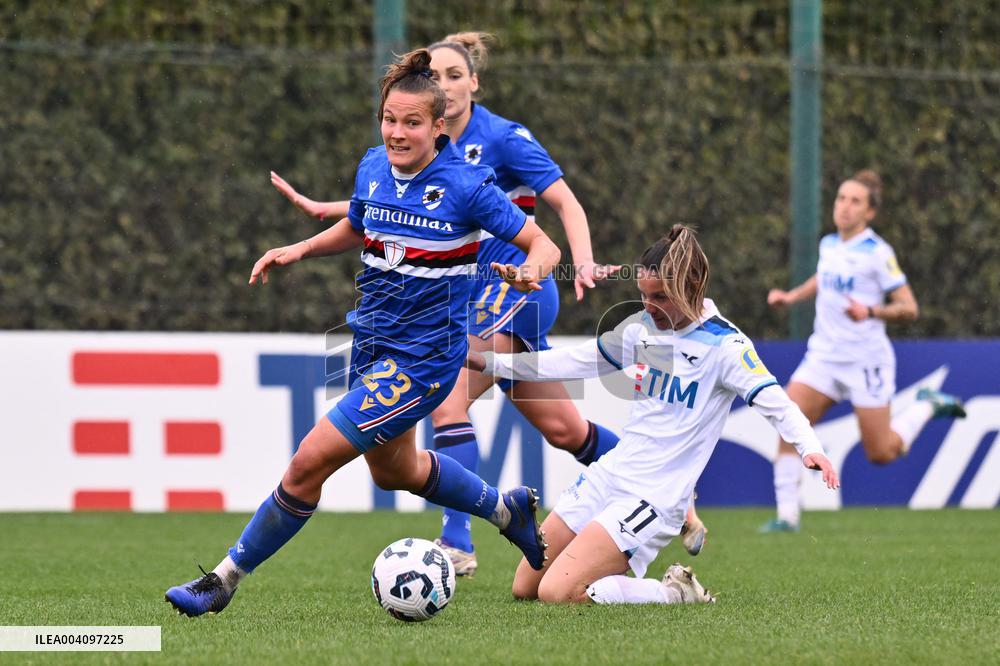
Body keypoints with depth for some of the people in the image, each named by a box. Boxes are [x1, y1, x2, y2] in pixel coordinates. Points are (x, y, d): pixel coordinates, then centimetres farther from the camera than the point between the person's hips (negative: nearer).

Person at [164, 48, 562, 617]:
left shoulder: (466, 185, -18)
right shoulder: (373, 170, 0)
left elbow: (544, 245, -12)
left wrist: (530, 271, -34)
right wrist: (298, 251, 5)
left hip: (422, 359, -8)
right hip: (373, 342, 8)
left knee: (311, 461, -13)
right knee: (394, 469, 27)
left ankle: (226, 580, -1)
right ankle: (507, 509, 50)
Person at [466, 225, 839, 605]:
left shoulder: (724, 345, -14)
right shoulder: (643, 327, 6)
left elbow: (775, 402, -20)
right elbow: (575, 362, 17)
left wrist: (808, 446, -40)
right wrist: (489, 362, 15)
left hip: (653, 499, -7)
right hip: (608, 475, 7)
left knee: (556, 593, -20)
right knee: (524, 588, 7)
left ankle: (676, 593, -2)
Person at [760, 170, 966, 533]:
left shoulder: (877, 253, -13)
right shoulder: (828, 245, 6)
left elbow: (909, 308, -13)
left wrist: (870, 311, -29)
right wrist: (790, 297, 16)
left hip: (865, 360, -5)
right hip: (823, 356, 5)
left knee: (881, 454, 1)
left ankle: (927, 406, 28)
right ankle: (787, 514, -11)